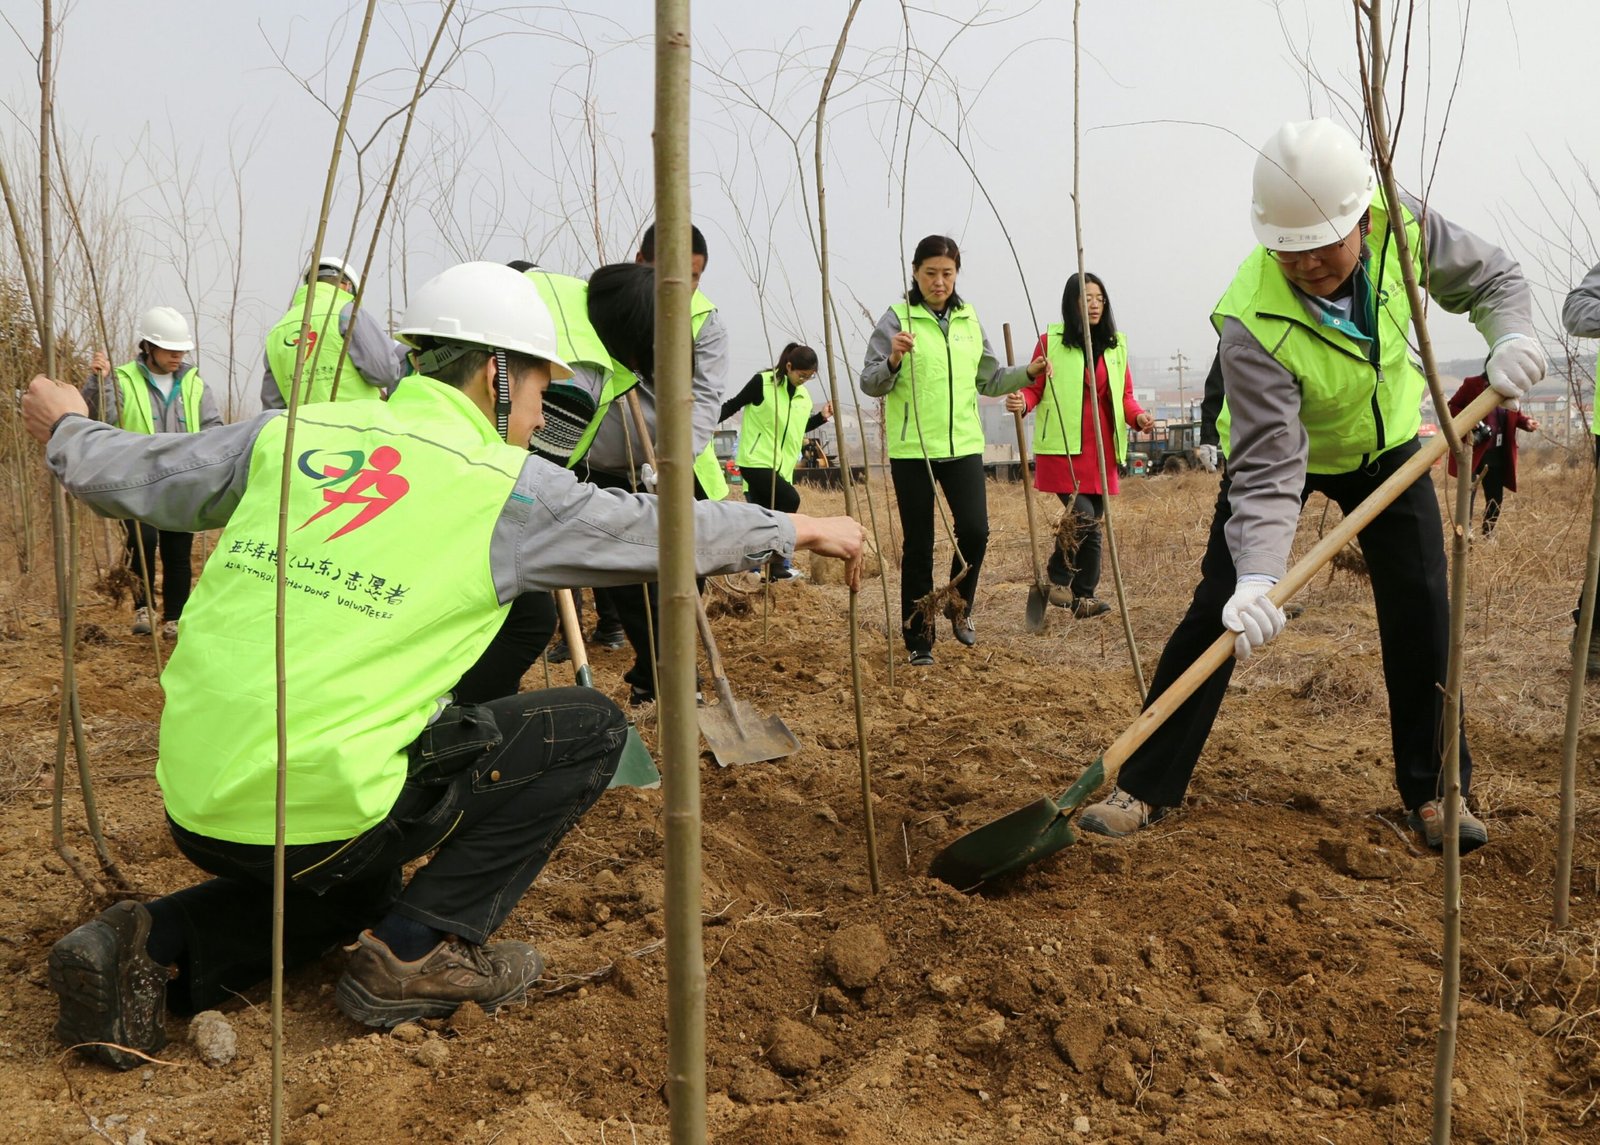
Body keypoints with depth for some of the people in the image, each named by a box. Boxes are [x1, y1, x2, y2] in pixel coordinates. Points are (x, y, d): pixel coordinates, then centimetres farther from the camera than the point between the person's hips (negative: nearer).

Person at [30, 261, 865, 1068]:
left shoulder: (293, 435, 7)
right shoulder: (504, 486, -8)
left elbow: (137, 474, 19)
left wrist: (68, 431, 41)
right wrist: (796, 529, 17)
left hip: (195, 807, 7)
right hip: (316, 812, -7)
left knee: (359, 879, 37)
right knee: (587, 728, 5)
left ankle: (157, 947, 13)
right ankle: (418, 950, 5)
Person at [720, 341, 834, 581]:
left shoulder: (803, 396, 12)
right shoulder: (762, 383, -9)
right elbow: (733, 405, -4)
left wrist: (821, 417, 9)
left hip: (780, 466, 7)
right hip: (756, 461, -7)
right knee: (789, 499, -21)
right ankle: (776, 563, -12)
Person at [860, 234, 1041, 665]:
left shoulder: (969, 318, 11)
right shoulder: (897, 318, -3)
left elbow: (988, 380, 17)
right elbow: (870, 385, -7)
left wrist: (1027, 372, 2)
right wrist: (893, 360, -26)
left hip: (963, 446, 3)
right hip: (911, 449, -3)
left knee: (975, 530, -11)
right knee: (918, 546, 2)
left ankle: (960, 605, 18)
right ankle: (918, 638, 14)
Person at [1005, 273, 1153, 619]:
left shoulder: (1116, 345, 12)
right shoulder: (1051, 342, 0)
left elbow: (1124, 395, 16)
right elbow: (1034, 388, 3)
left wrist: (1137, 416, -4)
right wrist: (1021, 401, -20)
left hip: (1101, 449, 5)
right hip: (1063, 447, -5)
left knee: (1093, 524, 6)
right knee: (1084, 518, -16)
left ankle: (1084, 596, 16)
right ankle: (1056, 579, 7)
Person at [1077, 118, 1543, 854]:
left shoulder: (1403, 226, -26)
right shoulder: (1253, 324, -38)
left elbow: (1490, 277, -6)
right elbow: (1268, 469, -41)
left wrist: (1510, 335, -28)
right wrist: (1257, 579, -52)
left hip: (1386, 444, 4)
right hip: (1280, 449, -3)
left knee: (1422, 612, -3)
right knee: (1218, 612, -9)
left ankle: (1434, 791, 14)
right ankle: (1145, 787, 0)